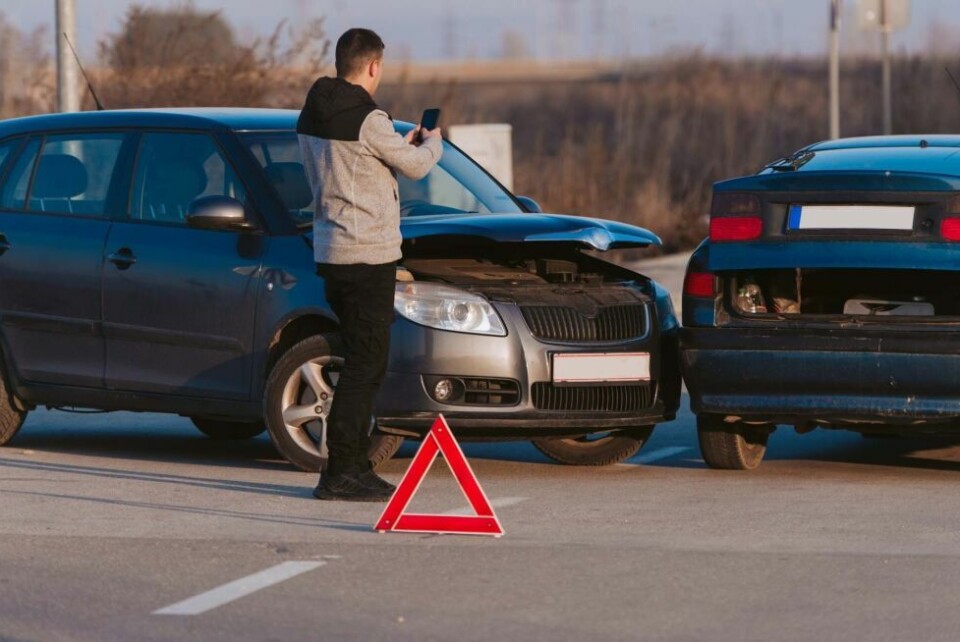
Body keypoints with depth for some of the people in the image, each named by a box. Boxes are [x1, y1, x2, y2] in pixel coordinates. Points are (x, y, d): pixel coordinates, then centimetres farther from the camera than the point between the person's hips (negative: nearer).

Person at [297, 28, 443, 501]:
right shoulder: (367, 119, -17)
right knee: (363, 365, -6)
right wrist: (432, 142, 17)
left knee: (365, 364, 17)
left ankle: (355, 466, 20)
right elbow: (415, 166, -6)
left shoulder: (311, 116, 10)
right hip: (367, 254, -9)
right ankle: (339, 475, -6)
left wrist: (403, 146, 24)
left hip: (331, 253, 9)